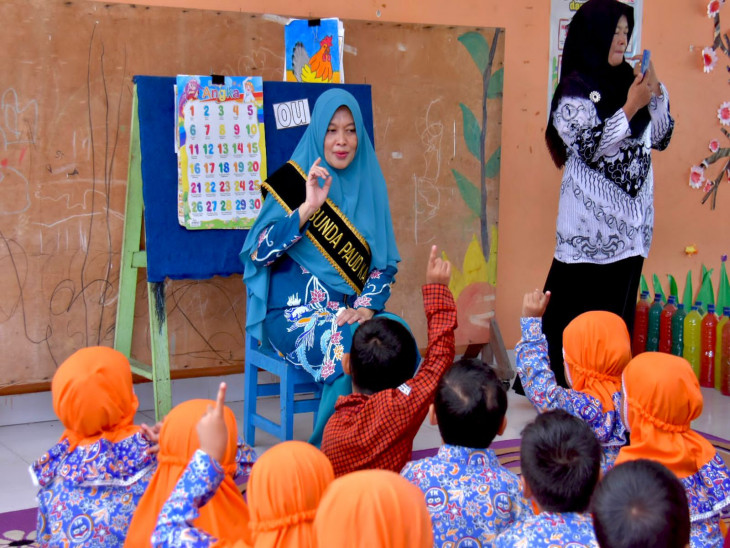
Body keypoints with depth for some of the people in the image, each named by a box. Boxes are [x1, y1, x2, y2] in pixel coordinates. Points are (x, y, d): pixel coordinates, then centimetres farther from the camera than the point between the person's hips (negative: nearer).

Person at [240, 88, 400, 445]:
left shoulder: (368, 182, 10)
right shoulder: (293, 181, -1)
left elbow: (386, 261, 10)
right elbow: (258, 253, -12)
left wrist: (367, 307, -8)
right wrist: (307, 208, -22)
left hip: (351, 310, 4)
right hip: (297, 312, -4)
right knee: (349, 346, -34)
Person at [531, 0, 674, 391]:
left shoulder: (626, 82, 10)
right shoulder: (575, 90, -7)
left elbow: (660, 138, 15)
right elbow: (592, 147, -15)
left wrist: (657, 93, 2)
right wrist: (631, 106, -15)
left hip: (630, 220, 7)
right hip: (591, 220, -6)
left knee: (618, 311, 10)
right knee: (576, 314, -5)